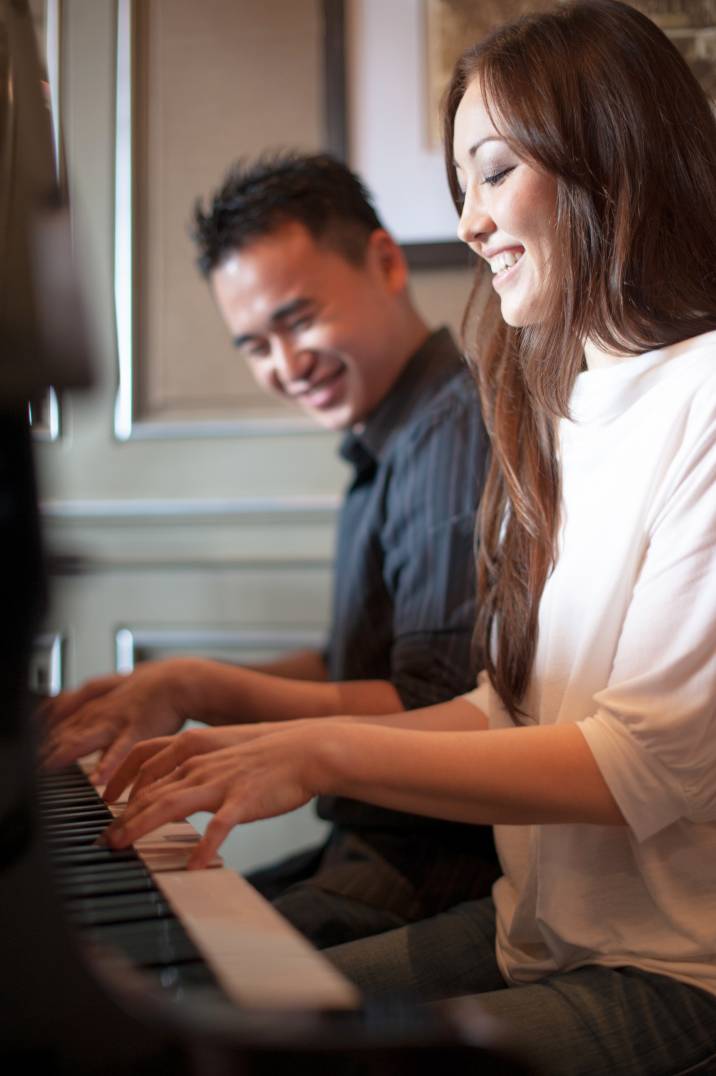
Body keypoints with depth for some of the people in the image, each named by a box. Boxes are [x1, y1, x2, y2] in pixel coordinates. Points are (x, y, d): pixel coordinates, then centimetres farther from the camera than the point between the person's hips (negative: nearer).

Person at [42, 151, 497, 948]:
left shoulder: (461, 432, -18)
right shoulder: (387, 447, 15)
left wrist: (196, 688, -20)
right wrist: (156, 694, 13)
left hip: (439, 869, -9)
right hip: (371, 845, 9)